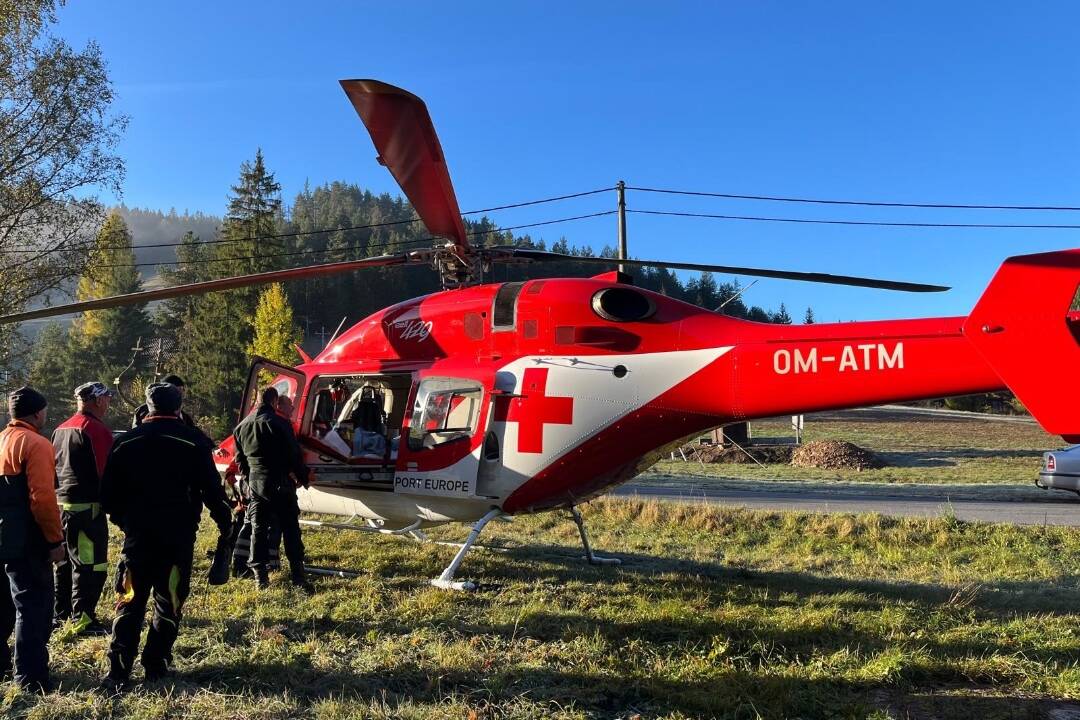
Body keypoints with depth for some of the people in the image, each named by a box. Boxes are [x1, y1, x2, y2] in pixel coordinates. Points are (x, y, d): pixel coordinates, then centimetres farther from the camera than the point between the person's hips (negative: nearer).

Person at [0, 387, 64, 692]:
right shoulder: (35, 444, -14)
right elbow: (43, 498, -21)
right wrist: (56, 539, -14)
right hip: (25, 540, -9)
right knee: (34, 605, -1)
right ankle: (31, 677, 3)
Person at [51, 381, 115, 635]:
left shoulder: (61, 429, 14)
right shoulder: (97, 429, -14)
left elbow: (53, 467, 19)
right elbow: (106, 471, -17)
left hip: (60, 503, 9)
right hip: (86, 506, -9)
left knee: (64, 561, 18)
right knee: (89, 565, -4)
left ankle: (59, 614, 27)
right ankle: (82, 619, -2)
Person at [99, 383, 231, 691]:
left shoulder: (126, 442, 2)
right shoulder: (192, 441, -6)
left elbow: (108, 494, 6)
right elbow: (211, 489, -7)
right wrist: (224, 521, 6)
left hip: (137, 534, 2)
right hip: (178, 536, -2)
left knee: (130, 602, 8)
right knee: (168, 603, 9)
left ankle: (118, 672, 4)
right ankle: (156, 666, 13)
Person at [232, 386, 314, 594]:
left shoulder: (241, 426, 9)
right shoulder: (279, 423, -11)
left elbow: (239, 459, 17)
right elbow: (294, 454, -10)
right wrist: (303, 476, 3)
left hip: (255, 483, 5)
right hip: (280, 483, -5)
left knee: (258, 529, 11)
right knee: (290, 529, -1)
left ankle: (260, 576, 13)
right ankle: (298, 576, -3)